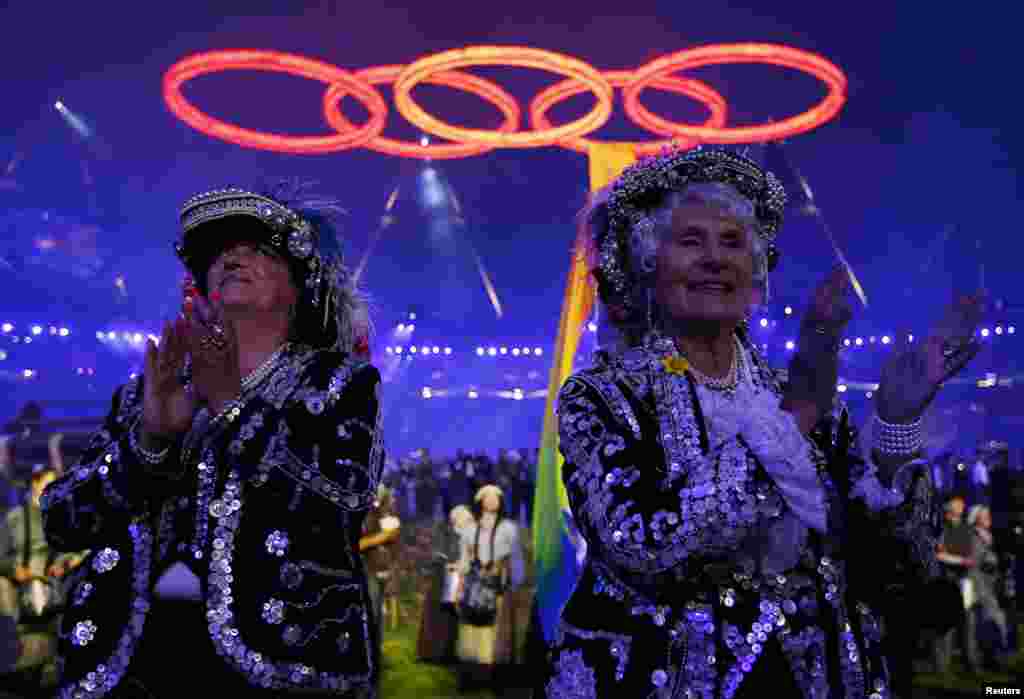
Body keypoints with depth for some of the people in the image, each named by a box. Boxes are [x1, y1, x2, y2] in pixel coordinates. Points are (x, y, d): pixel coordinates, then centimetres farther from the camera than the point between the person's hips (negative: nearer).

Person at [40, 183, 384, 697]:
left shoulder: (339, 381, 1)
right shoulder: (156, 387, 10)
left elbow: (344, 502, -15)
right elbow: (61, 521, 3)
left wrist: (233, 403, -18)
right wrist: (149, 435, -13)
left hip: (277, 654, -3)